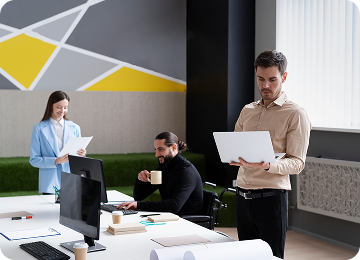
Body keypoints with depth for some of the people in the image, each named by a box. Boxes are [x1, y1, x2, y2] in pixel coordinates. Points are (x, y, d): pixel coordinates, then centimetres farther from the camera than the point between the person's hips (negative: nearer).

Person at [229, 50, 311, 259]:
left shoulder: (296, 114, -5)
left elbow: (297, 163, -10)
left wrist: (267, 165, -28)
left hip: (271, 197, -5)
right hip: (242, 195, 6)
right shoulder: (247, 111, 14)